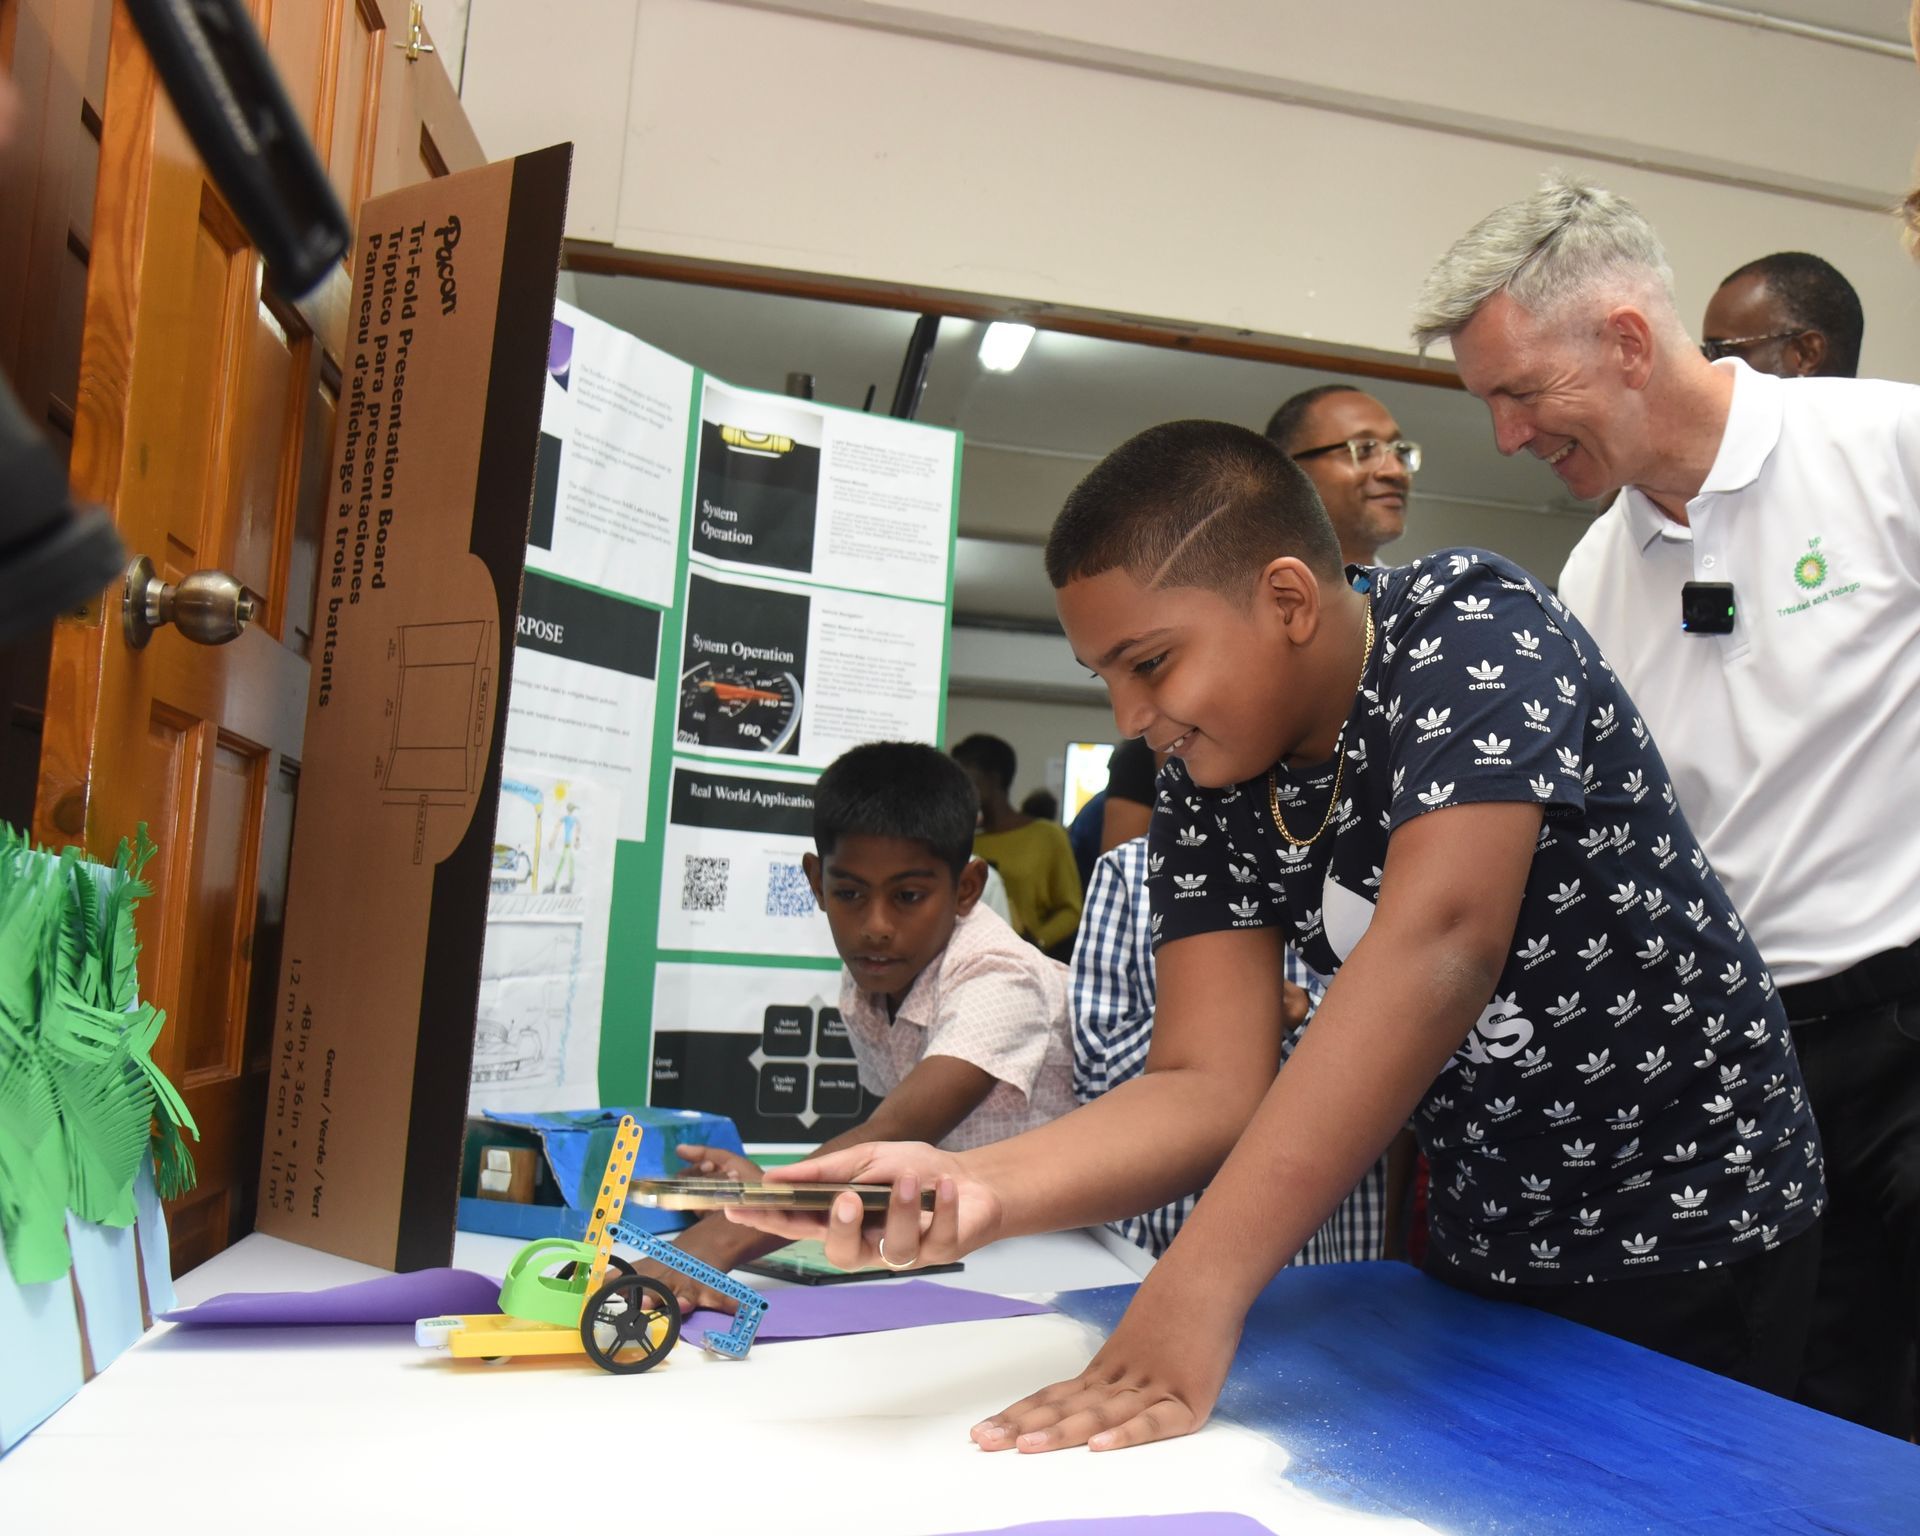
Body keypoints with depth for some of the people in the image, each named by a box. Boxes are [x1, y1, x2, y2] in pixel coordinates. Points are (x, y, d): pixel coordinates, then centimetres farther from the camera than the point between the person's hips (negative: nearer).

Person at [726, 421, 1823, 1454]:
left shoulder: (1478, 631, -24)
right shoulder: (1208, 795, -9)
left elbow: (1436, 944, -39)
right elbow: (1210, 1086, -16)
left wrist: (1193, 1301, -44)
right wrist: (977, 1189, -36)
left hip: (1693, 1243, -4)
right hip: (1486, 1255, 5)